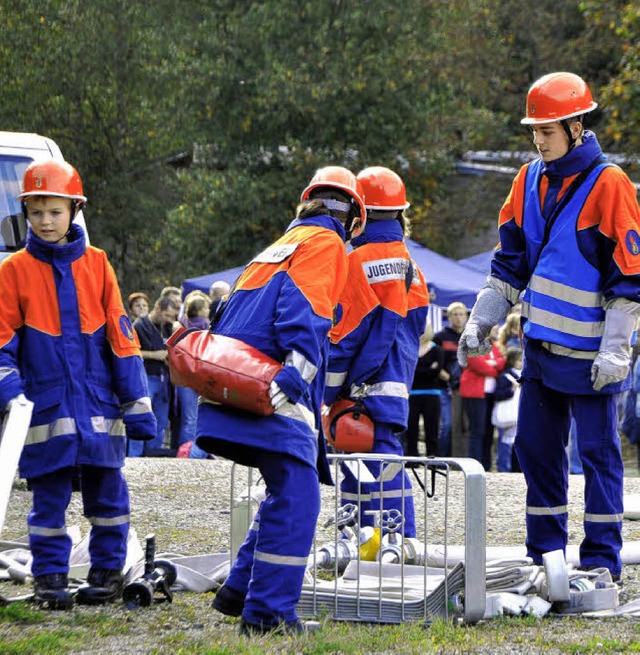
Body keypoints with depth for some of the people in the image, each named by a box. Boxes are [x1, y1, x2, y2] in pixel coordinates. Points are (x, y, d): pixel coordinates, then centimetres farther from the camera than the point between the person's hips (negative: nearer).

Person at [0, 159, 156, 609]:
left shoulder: (96, 264, 5)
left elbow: (121, 337, 6)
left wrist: (136, 403, 3)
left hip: (98, 403, 1)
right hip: (46, 407, -1)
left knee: (106, 490, 6)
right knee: (49, 495, 3)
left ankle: (108, 572, 17)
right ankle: (50, 579, 11)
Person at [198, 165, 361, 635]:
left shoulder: (282, 245, 28)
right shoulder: (326, 243, 1)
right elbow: (303, 307, -16)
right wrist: (297, 371, -27)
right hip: (270, 394, -9)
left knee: (289, 490, 19)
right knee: (296, 497, -8)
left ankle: (240, 591, 21)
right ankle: (268, 612, -10)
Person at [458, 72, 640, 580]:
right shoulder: (529, 181, 9)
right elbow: (511, 263, 17)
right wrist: (482, 321, 10)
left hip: (589, 354, -7)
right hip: (541, 345, 7)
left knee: (598, 452, -1)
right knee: (537, 448, 10)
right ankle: (545, 554, 20)